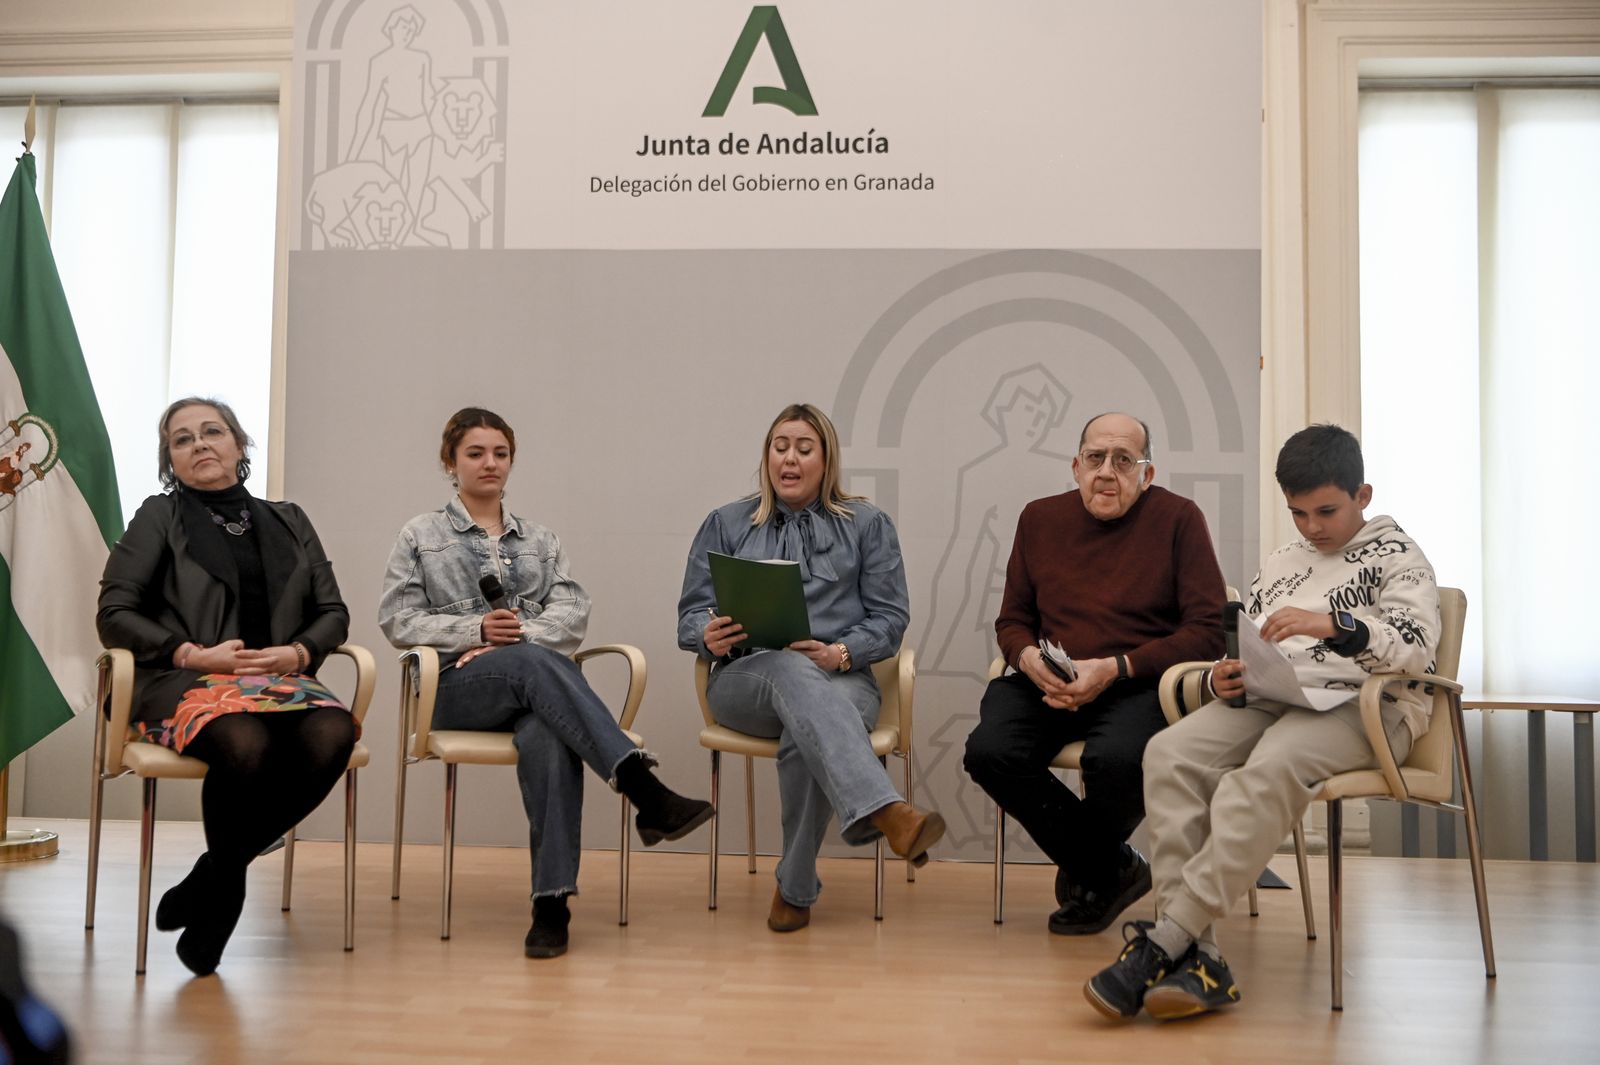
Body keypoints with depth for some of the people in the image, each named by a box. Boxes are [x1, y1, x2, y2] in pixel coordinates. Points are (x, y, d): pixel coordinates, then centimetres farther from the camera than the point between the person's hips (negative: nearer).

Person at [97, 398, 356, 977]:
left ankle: (213, 877, -15)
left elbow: (333, 613, 19)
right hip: (183, 682, -3)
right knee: (245, 741, -39)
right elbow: (114, 614, 4)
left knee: (332, 735, -32)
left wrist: (299, 652, -4)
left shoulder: (288, 522, 23)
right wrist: (192, 652, -10)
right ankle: (225, 881, -10)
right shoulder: (158, 517, 13)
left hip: (280, 677, 3)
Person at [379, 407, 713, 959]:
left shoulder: (540, 539, 24)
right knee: (536, 662, -37)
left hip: (535, 681, 2)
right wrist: (477, 630, -10)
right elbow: (397, 619, 6)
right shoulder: (420, 535, 17)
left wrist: (520, 636, -12)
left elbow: (572, 610, 8)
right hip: (458, 685, -2)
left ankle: (553, 901, -43)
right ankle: (646, 793, -50)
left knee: (547, 736, -37)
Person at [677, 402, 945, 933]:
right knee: (794, 672, -40)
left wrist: (841, 653, -14)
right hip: (744, 678, 0)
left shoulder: (868, 524, 16)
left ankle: (796, 887, -23)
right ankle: (885, 811, -59)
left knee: (805, 738, -38)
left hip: (842, 678, 0)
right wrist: (710, 637, -12)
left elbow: (889, 616, 7)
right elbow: (690, 615, 13)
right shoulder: (725, 524, 19)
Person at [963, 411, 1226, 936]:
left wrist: (1115, 669, -15)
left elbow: (1208, 630, -6)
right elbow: (1011, 620, 18)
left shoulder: (1178, 519, 0)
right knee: (989, 751, -25)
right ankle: (1114, 869, -2)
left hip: (1139, 684, -4)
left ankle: (1085, 873, 1)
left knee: (1117, 758, -36)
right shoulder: (1039, 519, 13)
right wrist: (1028, 657, -7)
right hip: (1048, 685, 4)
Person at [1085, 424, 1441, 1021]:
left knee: (1268, 769, -38)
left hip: (1363, 703, -5)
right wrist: (1224, 679, 3)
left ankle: (1163, 942, -38)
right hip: (1270, 700, 6)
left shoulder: (1396, 555, 9)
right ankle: (1195, 955, -33)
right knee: (1169, 753, -26)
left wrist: (1333, 625, -23)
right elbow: (1248, 656, 28)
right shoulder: (1278, 567, 27)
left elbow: (1417, 648, -7)